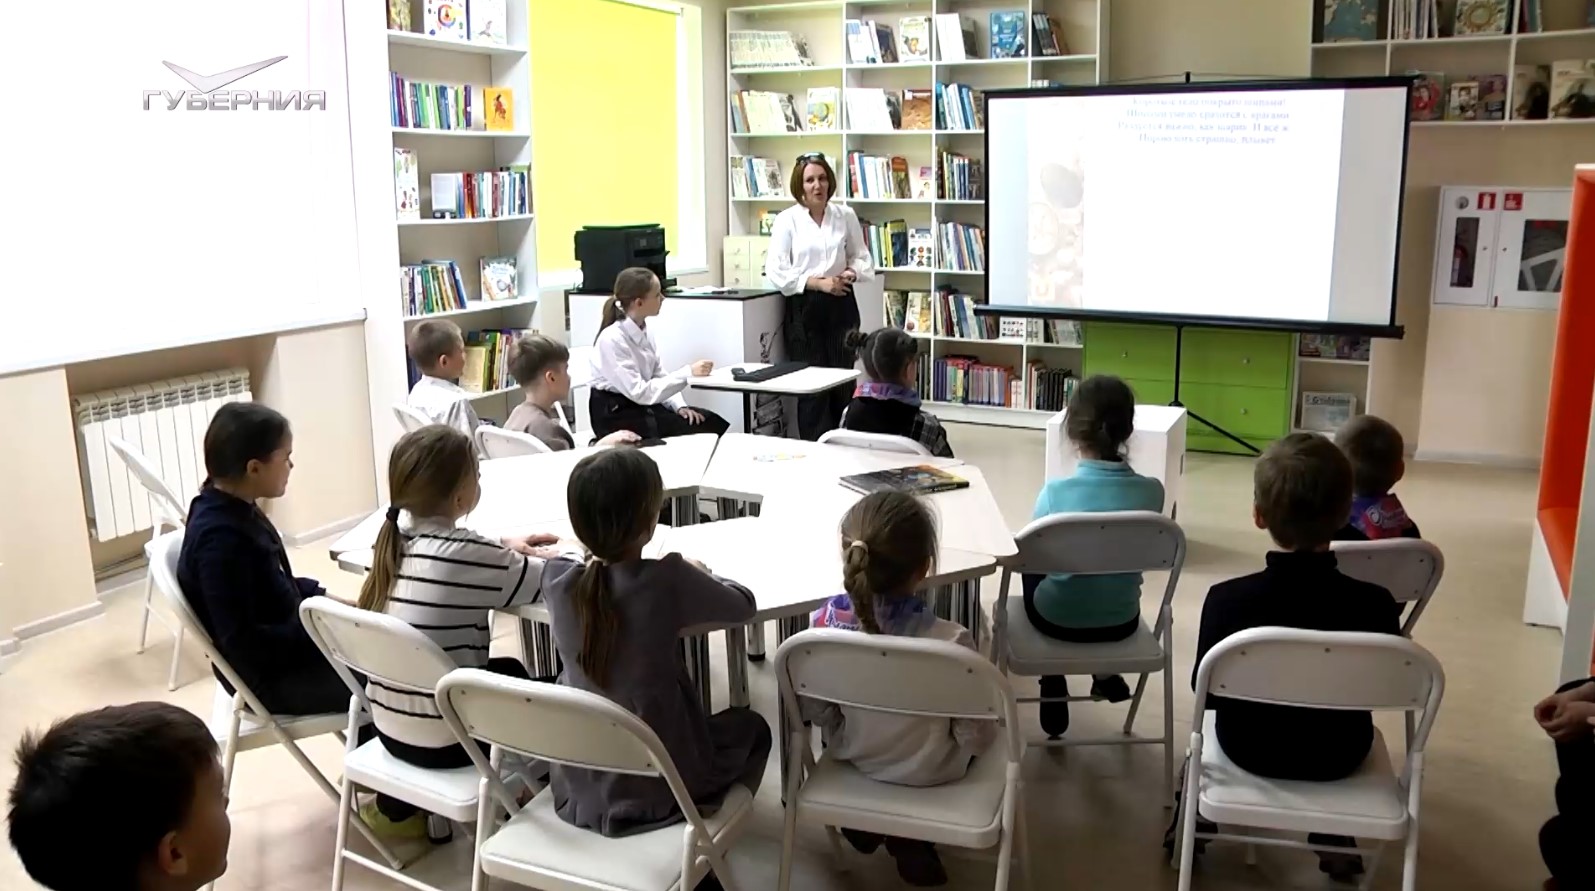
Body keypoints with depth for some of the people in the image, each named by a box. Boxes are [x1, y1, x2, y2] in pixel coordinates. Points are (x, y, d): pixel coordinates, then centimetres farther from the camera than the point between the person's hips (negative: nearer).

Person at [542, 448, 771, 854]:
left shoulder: (559, 589, -12)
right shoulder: (668, 580, -24)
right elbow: (744, 605, -5)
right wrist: (700, 575, 11)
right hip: (658, 786, -3)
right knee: (751, 726, 24)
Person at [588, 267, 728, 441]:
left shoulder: (644, 331, 2)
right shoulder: (612, 339, -22)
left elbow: (657, 375, 9)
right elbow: (639, 392, -26)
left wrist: (680, 406, -8)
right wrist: (687, 373, -28)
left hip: (643, 405, 7)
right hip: (616, 414, -7)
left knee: (712, 423, -10)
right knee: (696, 431, -20)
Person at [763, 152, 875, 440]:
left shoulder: (846, 216, 4)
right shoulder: (786, 220, -4)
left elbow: (861, 257, 13)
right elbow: (777, 271, -9)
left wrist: (851, 273, -10)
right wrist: (819, 283, -15)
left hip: (840, 306, 3)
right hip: (804, 308, -3)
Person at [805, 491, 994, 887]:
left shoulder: (824, 623, -25)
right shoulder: (951, 643, -34)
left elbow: (815, 713, -9)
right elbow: (975, 737, -20)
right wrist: (981, 735, 3)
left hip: (854, 756, 3)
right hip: (930, 775, -3)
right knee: (987, 739, 28)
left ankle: (862, 820, 33)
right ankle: (911, 840, 24)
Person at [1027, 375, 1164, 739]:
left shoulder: (1055, 492, -24)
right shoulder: (1152, 491, -16)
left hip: (1059, 619, -2)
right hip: (1121, 621, 3)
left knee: (1032, 570, 31)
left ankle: (1054, 684, 34)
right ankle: (1105, 672, 42)